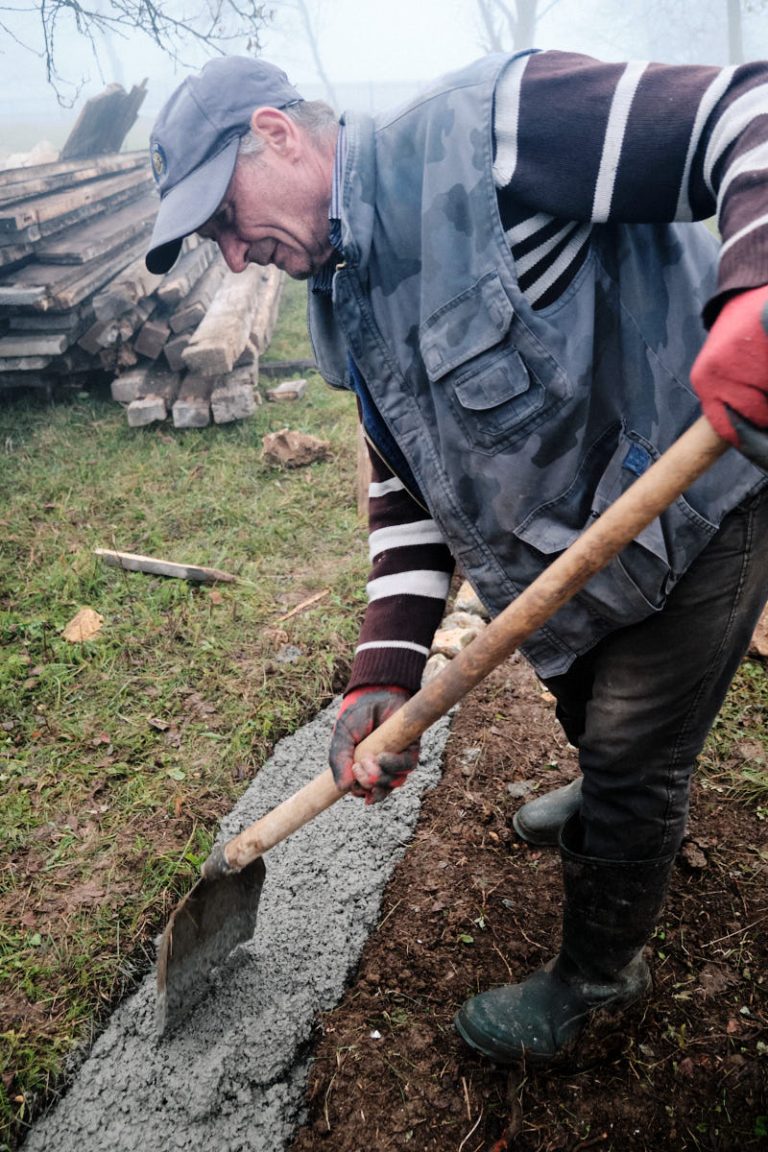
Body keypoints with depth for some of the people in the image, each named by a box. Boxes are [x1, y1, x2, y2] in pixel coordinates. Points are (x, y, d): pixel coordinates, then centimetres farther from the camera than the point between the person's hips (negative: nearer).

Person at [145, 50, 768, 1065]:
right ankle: (607, 807, 65)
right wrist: (384, 673, -8)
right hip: (578, 536, 8)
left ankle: (597, 975, 33)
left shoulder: (488, 128, -24)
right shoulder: (347, 304, 3)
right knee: (576, 687, 30)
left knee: (631, 760, 5)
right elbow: (405, 490, 1)